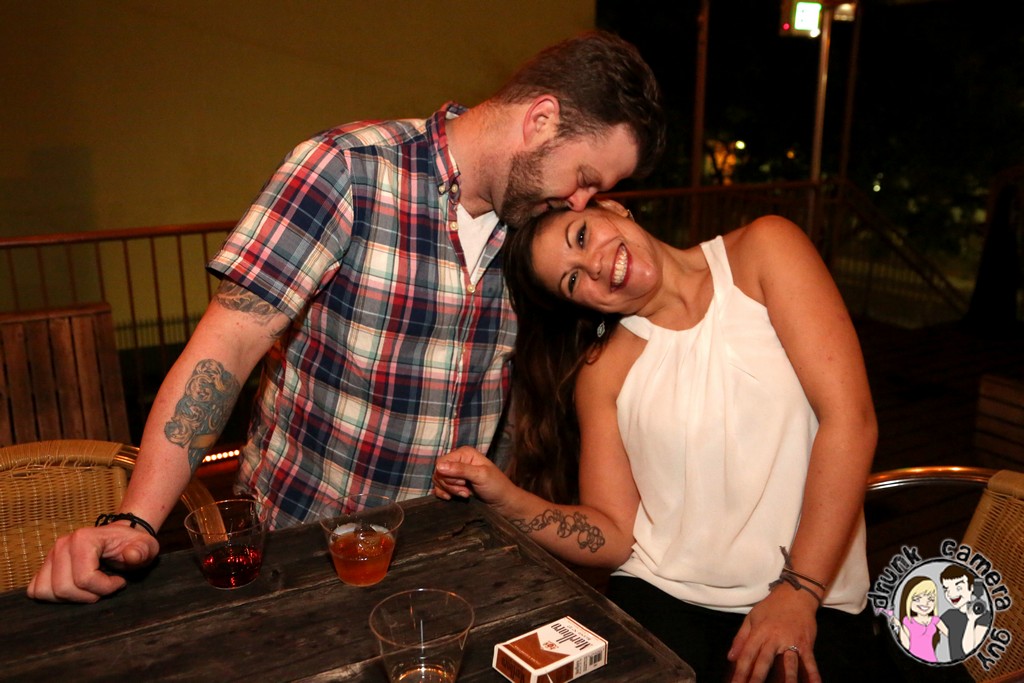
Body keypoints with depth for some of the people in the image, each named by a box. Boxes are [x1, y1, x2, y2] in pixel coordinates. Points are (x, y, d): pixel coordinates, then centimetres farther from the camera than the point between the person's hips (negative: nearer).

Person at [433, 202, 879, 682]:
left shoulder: (763, 250, -2)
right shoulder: (603, 369, 4)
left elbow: (850, 419, -9)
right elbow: (615, 538, 1)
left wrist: (798, 591, -14)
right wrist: (505, 497, -15)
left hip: (813, 603, -1)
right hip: (656, 595, 2)